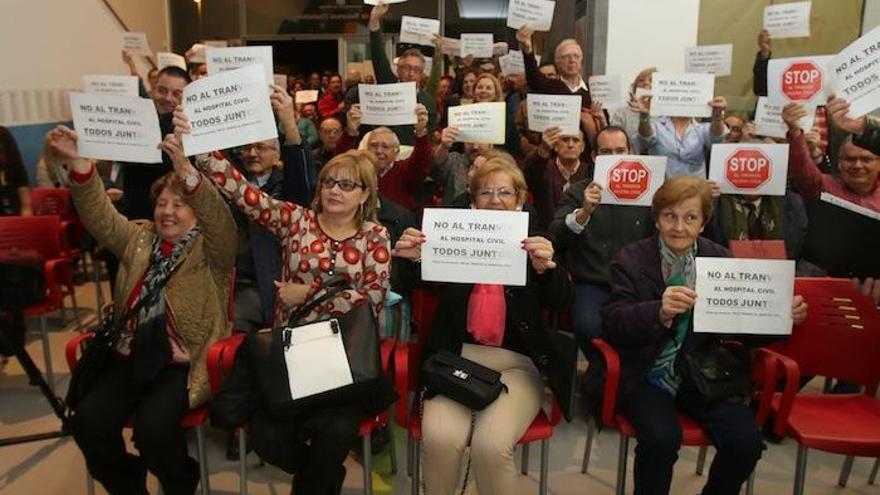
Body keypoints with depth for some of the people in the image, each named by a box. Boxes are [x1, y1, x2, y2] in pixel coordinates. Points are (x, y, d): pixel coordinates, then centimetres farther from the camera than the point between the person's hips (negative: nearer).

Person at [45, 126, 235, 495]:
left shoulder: (212, 248, -1)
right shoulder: (138, 239, 14)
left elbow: (219, 218, -21)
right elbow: (99, 216, 0)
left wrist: (186, 171, -38)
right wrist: (79, 163, -17)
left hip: (186, 360, -5)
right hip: (131, 354, 5)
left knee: (153, 427, -26)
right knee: (87, 420, -16)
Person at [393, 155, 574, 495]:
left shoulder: (536, 244, 9)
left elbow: (560, 304, -4)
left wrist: (545, 267, -27)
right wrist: (409, 258, -18)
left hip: (518, 363, -1)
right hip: (458, 357, 1)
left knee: (491, 446, -27)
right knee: (440, 438, -26)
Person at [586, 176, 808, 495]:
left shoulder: (721, 261, 5)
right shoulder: (631, 260, -4)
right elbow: (612, 322, -15)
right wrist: (658, 311, -34)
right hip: (644, 376, -3)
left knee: (747, 440, -16)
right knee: (662, 437, -28)